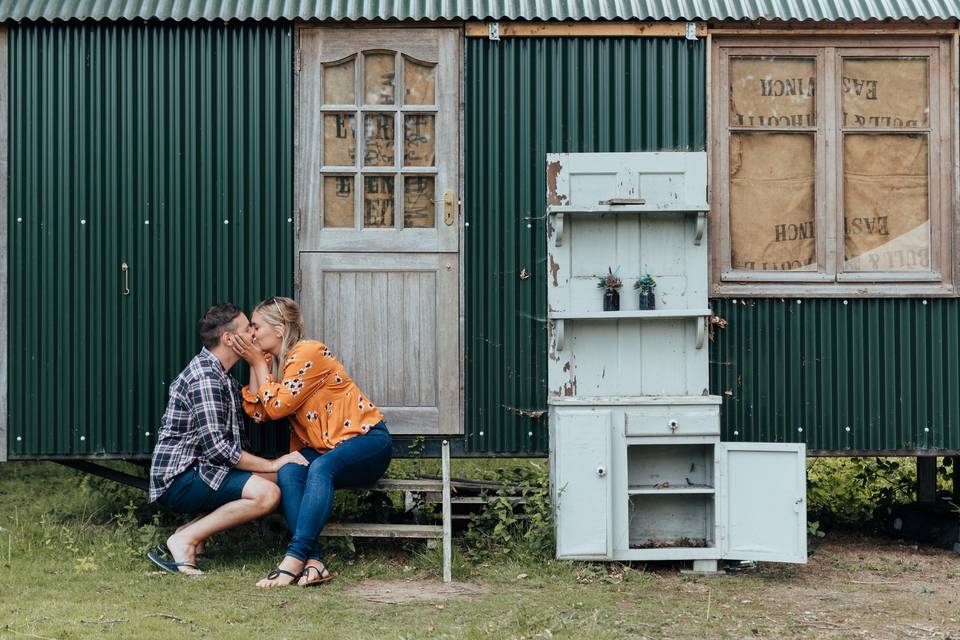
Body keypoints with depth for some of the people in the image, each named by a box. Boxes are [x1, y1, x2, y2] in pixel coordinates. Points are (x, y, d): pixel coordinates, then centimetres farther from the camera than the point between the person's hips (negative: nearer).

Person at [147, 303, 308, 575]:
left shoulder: (221, 377, 18)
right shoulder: (204, 376, -16)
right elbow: (217, 448, -22)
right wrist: (272, 464, -15)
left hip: (197, 471, 10)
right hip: (180, 478, -10)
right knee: (267, 493, -25)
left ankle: (190, 531, 0)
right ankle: (185, 540, -14)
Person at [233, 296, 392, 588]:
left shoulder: (309, 353, -15)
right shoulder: (273, 361, 10)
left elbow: (277, 407, -18)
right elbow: (257, 412, 2)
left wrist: (258, 363, -10)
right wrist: (254, 365, -1)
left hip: (366, 438, -7)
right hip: (322, 447, 7)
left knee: (321, 468, -37)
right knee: (288, 472, -25)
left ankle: (295, 558, -43)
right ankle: (312, 562, -35)